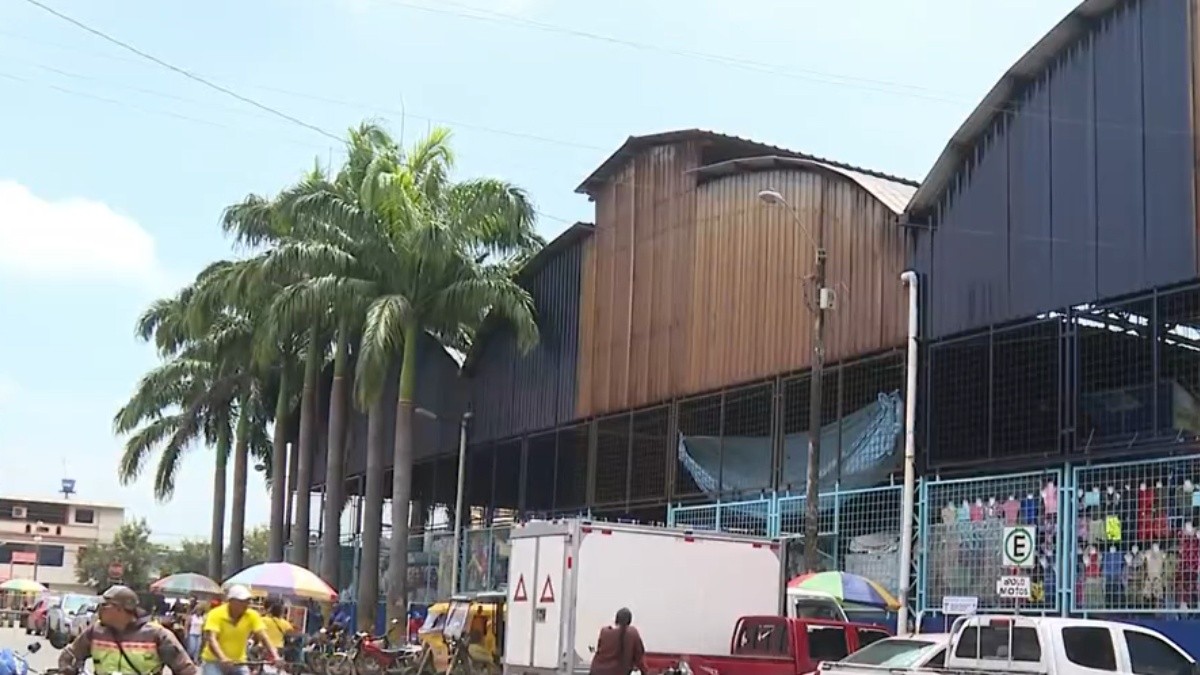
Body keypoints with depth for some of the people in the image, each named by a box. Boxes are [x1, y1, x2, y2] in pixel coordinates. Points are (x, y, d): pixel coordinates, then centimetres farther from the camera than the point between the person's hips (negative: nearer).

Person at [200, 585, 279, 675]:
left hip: (238, 663, 3)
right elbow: (211, 639, -31)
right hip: (214, 662, -3)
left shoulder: (252, 616, -10)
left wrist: (274, 655, -36)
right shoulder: (216, 614, -20)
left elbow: (262, 636, -19)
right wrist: (222, 658, -48)